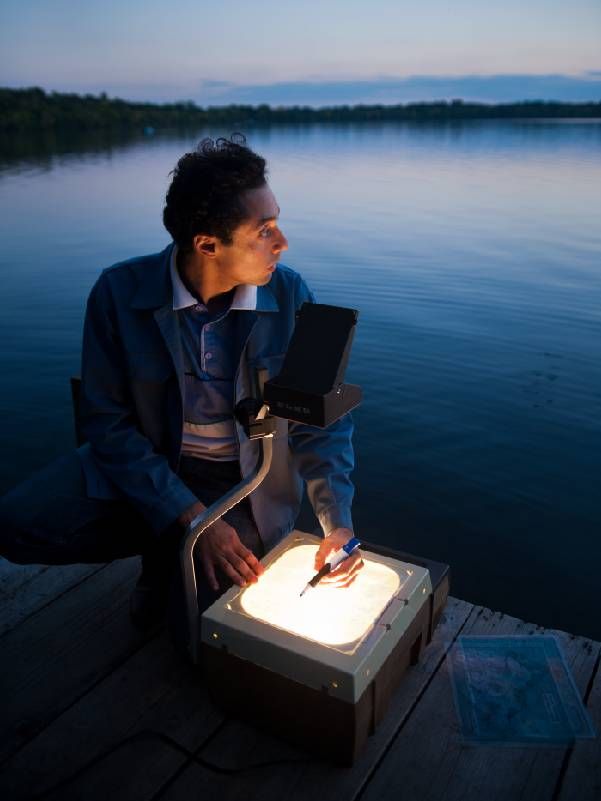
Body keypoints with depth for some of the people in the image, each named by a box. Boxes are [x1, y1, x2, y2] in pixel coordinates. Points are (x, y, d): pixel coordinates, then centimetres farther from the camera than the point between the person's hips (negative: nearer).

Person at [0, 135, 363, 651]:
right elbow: (108, 422, -14)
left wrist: (338, 522, -21)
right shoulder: (120, 293, -17)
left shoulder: (290, 295, -15)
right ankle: (163, 554, 6)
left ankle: (171, 552, 17)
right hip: (147, 465, 1)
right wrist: (192, 519, -22)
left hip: (247, 481, -1)